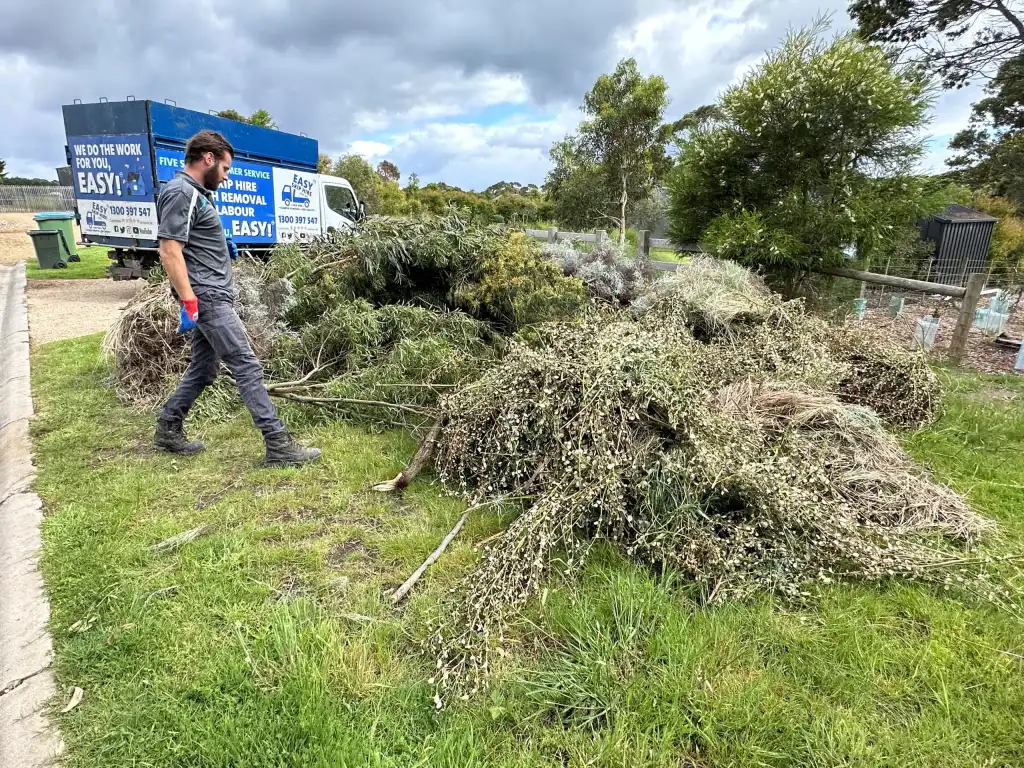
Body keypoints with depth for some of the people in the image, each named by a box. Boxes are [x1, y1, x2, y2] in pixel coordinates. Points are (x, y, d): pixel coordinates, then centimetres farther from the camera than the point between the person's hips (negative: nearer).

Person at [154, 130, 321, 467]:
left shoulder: (196, 192, 17)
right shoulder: (181, 192, -13)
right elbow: (169, 251, -20)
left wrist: (222, 247, 17)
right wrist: (189, 302, -22)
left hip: (212, 296, 10)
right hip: (208, 298, -10)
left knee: (203, 369, 16)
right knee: (247, 367, -11)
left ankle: (168, 429, 29)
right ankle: (279, 445, -9)